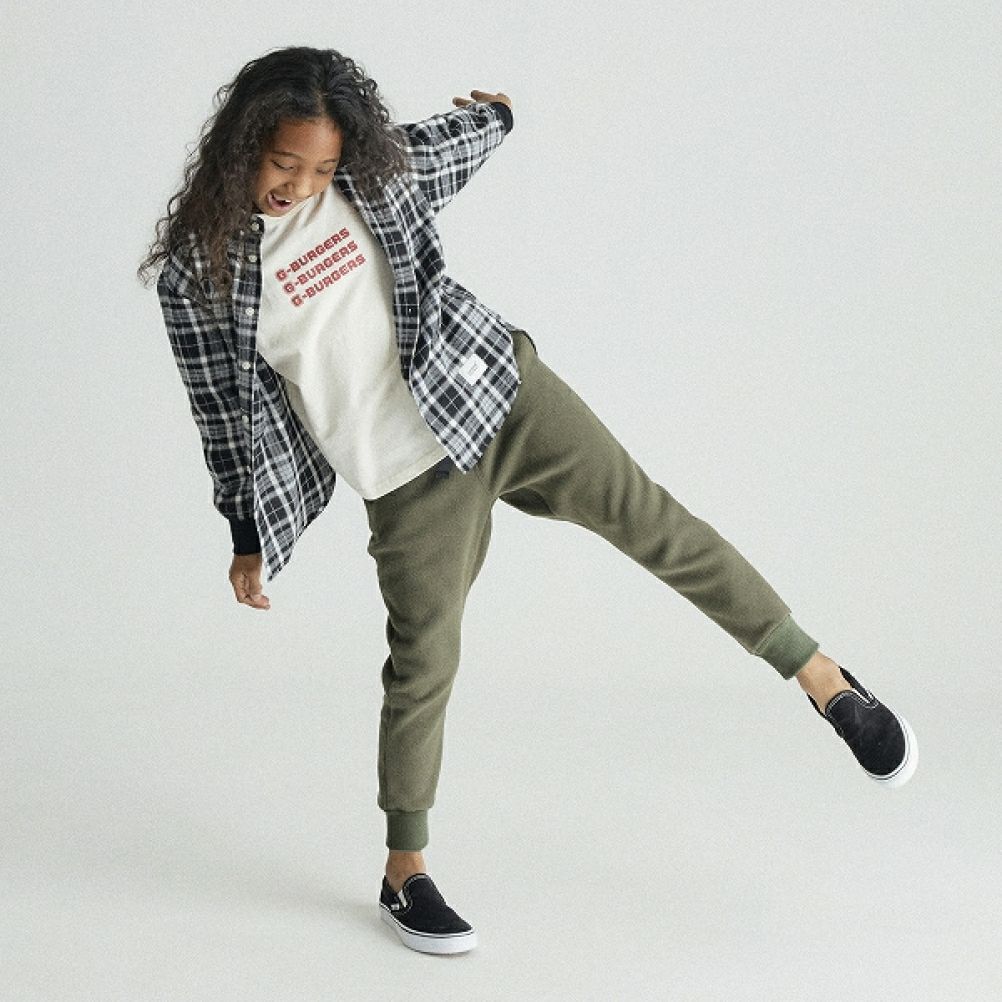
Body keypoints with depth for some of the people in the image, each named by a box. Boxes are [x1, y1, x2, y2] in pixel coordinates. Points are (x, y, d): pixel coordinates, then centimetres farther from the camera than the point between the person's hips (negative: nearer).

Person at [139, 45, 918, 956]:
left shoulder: (372, 171, -5)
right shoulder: (195, 269, -9)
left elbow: (462, 139, 17)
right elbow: (223, 409, 1)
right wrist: (248, 539, 6)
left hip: (497, 390, 2)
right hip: (407, 473, -2)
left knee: (646, 517, -4)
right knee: (423, 664, 2)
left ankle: (822, 678, 8)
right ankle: (405, 875, 20)